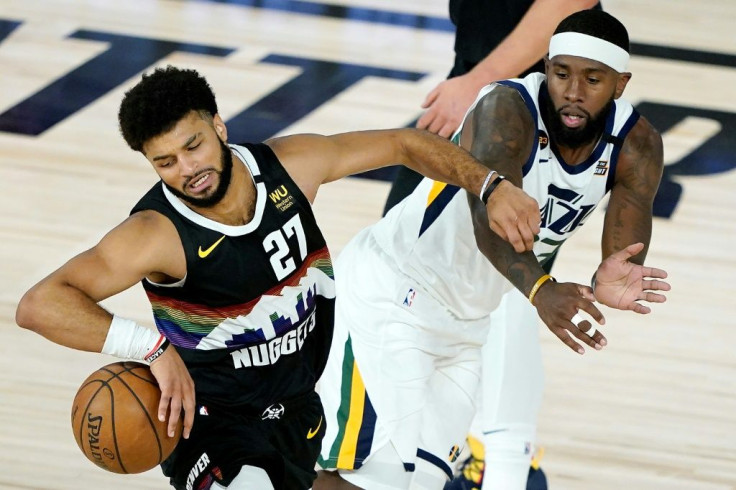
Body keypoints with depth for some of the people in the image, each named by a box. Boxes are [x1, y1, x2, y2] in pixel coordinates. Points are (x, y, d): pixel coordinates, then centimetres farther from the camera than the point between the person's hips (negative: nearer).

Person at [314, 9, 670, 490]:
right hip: (393, 290, -7)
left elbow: (626, 247, -21)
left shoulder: (637, 147, -9)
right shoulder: (508, 110, -26)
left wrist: (611, 283, -46)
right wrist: (540, 289, -61)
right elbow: (489, 213, -42)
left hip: (471, 320, 7)